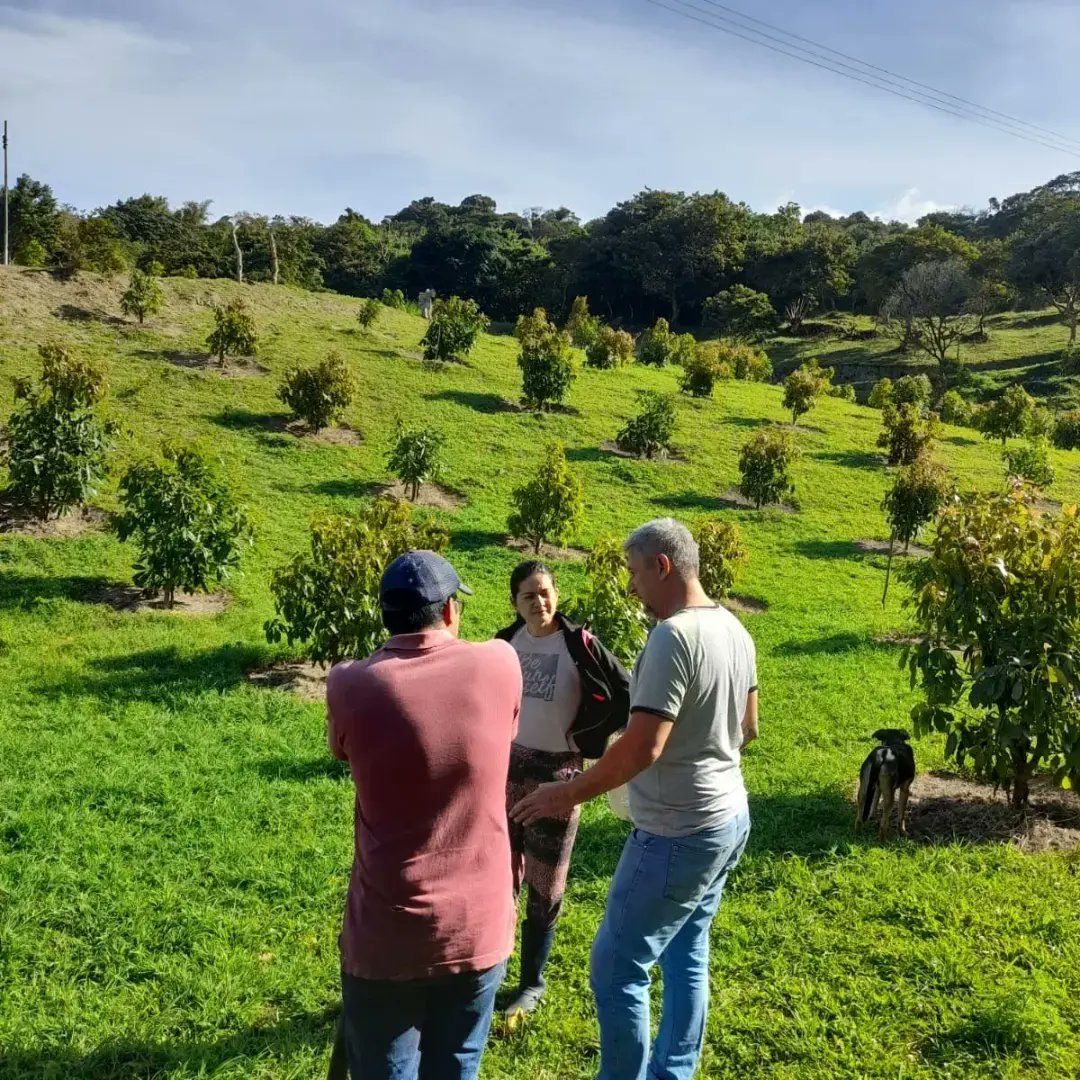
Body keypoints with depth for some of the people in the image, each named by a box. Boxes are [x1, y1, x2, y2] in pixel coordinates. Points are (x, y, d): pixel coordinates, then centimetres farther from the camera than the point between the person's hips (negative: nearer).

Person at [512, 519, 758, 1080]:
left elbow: (642, 747, -26)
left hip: (679, 833, -10)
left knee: (616, 968, 3)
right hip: (728, 816, 10)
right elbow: (746, 727, 16)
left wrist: (567, 794, -17)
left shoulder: (672, 636, -23)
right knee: (687, 957, 21)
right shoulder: (734, 629, 5)